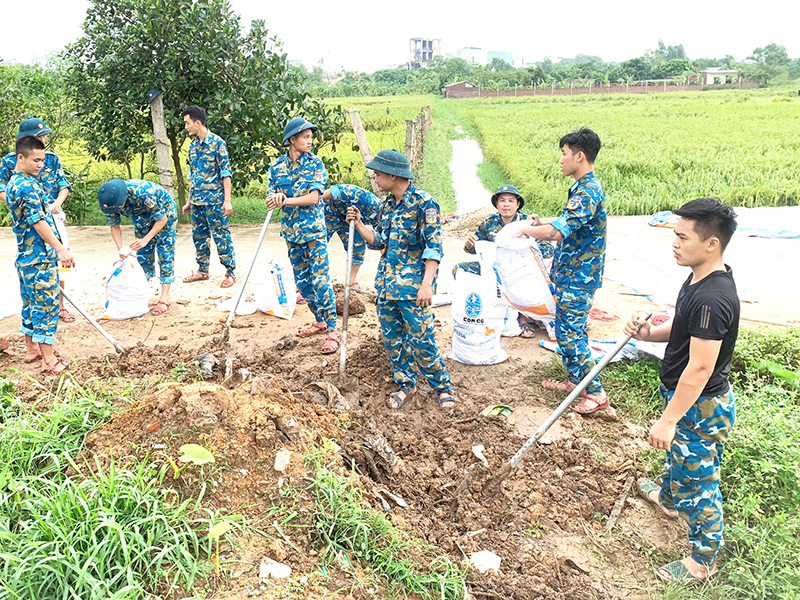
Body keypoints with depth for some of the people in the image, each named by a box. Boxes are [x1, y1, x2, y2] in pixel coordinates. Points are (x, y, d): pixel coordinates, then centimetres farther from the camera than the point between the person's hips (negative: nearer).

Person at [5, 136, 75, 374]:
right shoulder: (27, 186, -16)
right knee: (46, 305, -5)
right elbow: (38, 222, -23)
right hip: (40, 258, -10)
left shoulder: (13, 183, 16)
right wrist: (60, 249, -25)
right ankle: (49, 361, -2)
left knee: (30, 304, 17)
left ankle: (32, 349, 29)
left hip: (25, 256, 10)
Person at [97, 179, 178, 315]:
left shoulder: (142, 193, -42)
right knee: (142, 253, 3)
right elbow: (114, 226, -10)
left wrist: (146, 240, -38)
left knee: (165, 252, -12)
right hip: (142, 215, 6)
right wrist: (120, 248, -26)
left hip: (163, 211, -6)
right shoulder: (110, 201, -23)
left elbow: (162, 219, -31)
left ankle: (164, 299, -13)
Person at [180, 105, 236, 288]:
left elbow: (226, 173, -12)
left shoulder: (217, 143, -9)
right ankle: (202, 270, 26)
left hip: (214, 200, -7)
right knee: (199, 235, 13)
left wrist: (227, 200, -17)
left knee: (221, 235, -3)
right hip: (197, 200, 8)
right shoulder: (193, 145, 12)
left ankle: (230, 273, 6)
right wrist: (189, 201, 18)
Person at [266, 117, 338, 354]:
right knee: (302, 279, 12)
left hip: (314, 230, -5)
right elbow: (270, 196, 5)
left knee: (320, 279, -9)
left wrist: (285, 200, -24)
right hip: (291, 231, 5)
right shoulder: (277, 166, 4)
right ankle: (320, 321, 29)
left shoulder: (315, 163, -6)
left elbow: (314, 198, -14)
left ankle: (332, 331, -5)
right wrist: (275, 196, -19)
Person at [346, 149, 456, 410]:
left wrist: (427, 284, -22)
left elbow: (433, 247, -15)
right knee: (391, 338, 11)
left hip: (412, 285, -7)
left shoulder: (424, 203, -11)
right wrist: (358, 224, 5)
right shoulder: (387, 205, 11)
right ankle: (406, 383, 27)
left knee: (421, 340, -5)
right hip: (386, 282, 7)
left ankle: (442, 385, 14)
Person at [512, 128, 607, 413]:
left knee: (570, 333, -5)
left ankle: (596, 392, 6)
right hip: (570, 273, 10)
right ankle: (576, 380, 31)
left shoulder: (587, 192, -22)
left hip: (578, 276, -10)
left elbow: (558, 231, -32)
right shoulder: (583, 188, 12)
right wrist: (543, 224, 8)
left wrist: (527, 230, -16)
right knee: (566, 330, 18)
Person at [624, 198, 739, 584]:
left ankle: (703, 560, 27)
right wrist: (650, 333, -4)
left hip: (702, 408, -10)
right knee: (678, 455, 33)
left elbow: (700, 368, -31)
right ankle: (668, 497, 60)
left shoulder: (712, 299, -33)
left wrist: (668, 420, -25)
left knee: (698, 481, 7)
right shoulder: (699, 280, 0)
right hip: (686, 397, 10)